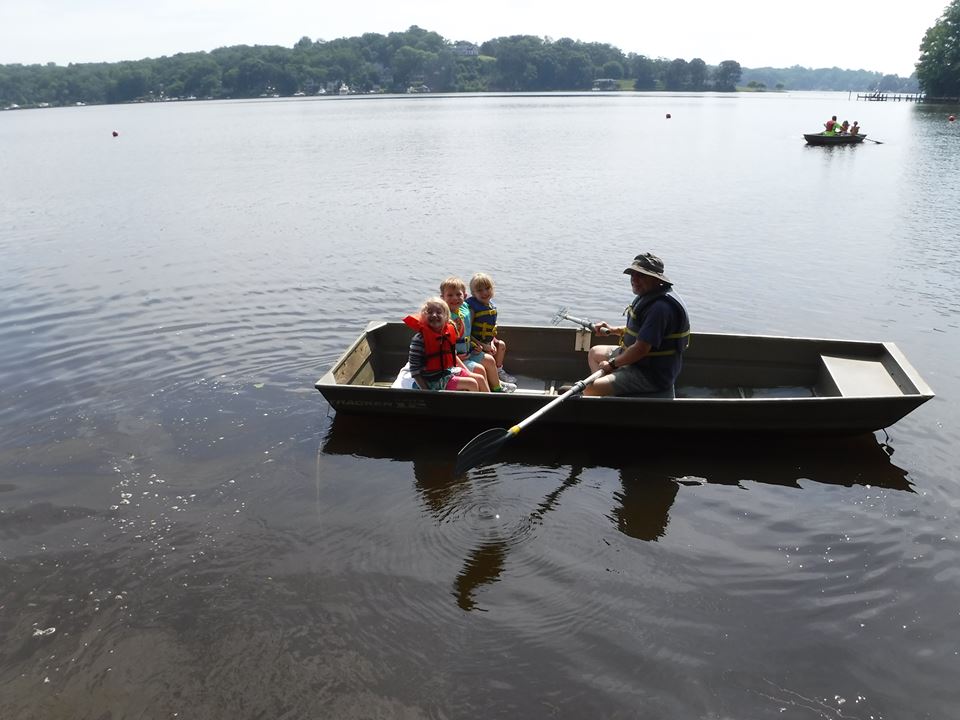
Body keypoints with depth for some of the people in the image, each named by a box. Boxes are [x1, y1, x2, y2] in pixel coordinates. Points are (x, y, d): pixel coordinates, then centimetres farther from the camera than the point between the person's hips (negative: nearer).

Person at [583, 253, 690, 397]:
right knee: (594, 353, 25)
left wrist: (612, 364, -15)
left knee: (590, 390, -23)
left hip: (652, 375, -11)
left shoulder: (661, 307, -27)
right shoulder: (648, 296, 7)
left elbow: (641, 349, -27)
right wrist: (613, 330, 11)